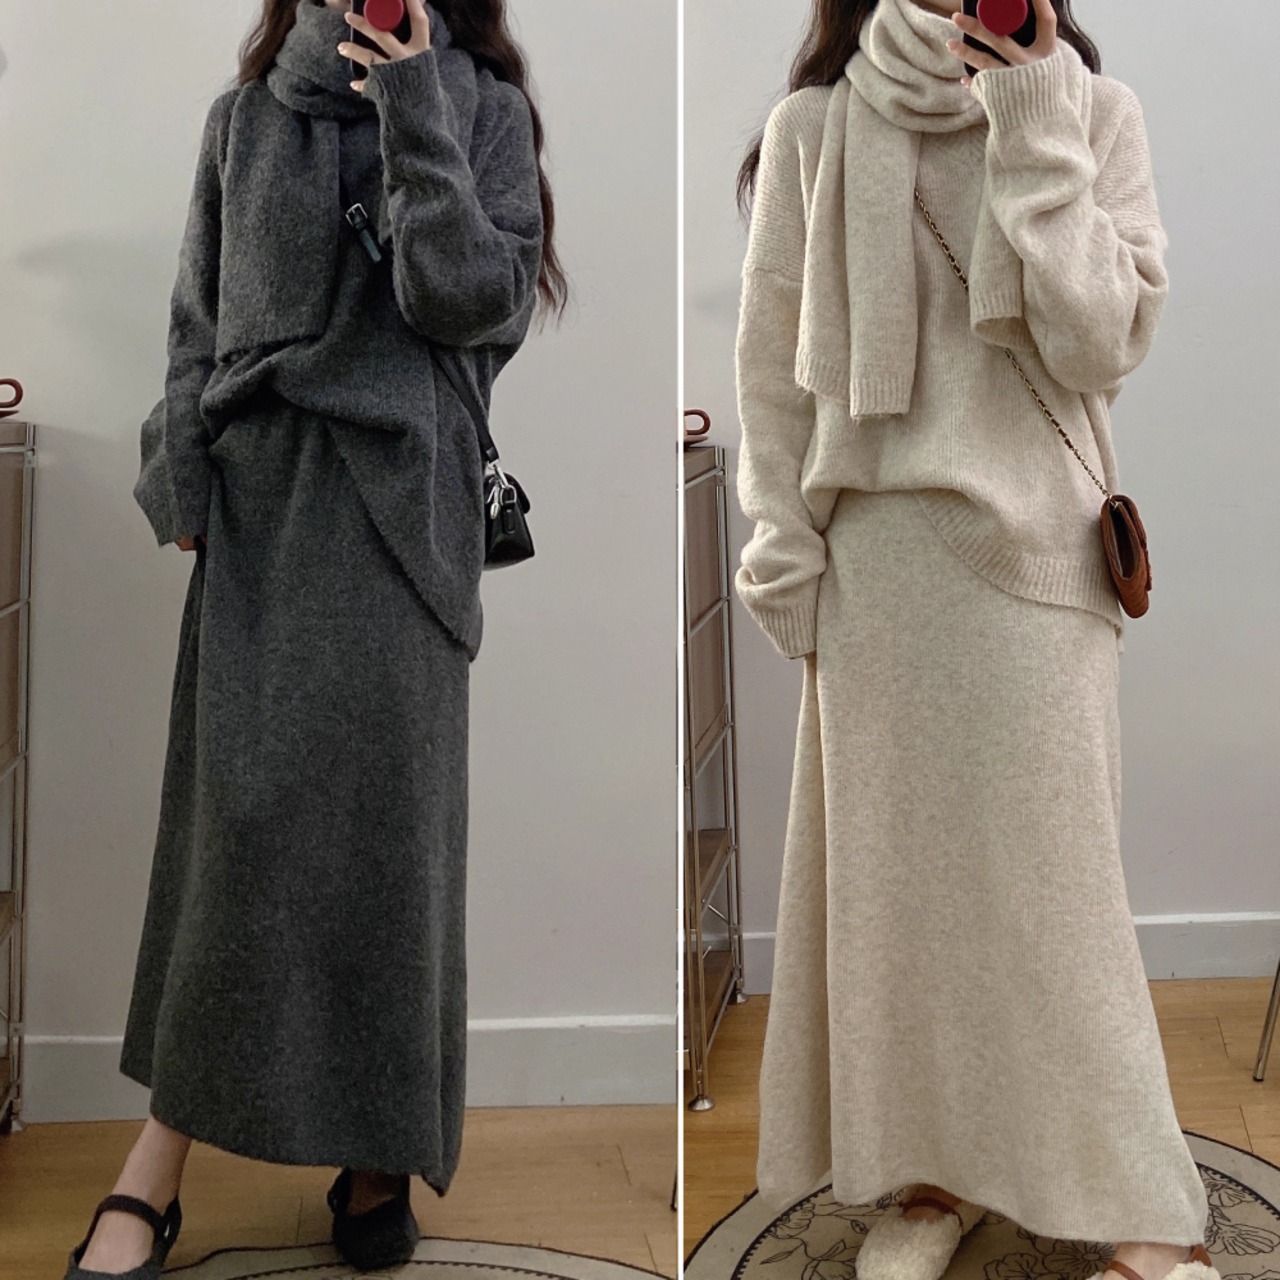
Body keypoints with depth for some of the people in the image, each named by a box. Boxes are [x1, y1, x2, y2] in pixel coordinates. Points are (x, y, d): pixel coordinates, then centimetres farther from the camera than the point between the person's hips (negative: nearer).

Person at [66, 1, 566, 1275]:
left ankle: (379, 1150, 11)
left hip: (397, 505, -1)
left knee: (378, 810, -2)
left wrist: (411, 112, -9)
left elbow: (477, 301, -7)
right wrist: (183, 487, 4)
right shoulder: (245, 115, 14)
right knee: (238, 814, -6)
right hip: (259, 495, 2)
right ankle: (151, 1177, -3)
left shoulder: (482, 108, 7)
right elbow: (200, 320, 14)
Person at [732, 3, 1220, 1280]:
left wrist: (1032, 133, -12)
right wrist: (784, 556, 2)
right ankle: (924, 1172, 22)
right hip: (877, 553, 1)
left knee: (1051, 870, 1)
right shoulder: (814, 128, 2)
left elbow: (1103, 344, -9)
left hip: (1039, 551, -1)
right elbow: (774, 359, 5)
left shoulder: (1092, 111, 1)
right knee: (894, 861, 7)